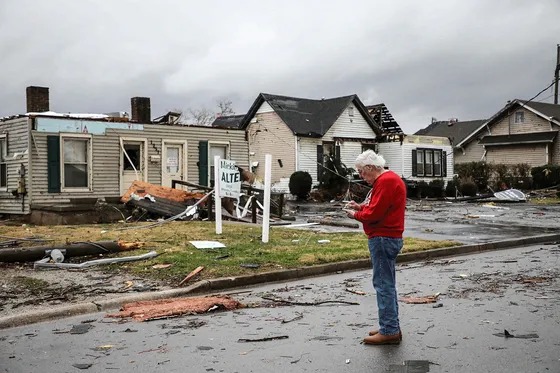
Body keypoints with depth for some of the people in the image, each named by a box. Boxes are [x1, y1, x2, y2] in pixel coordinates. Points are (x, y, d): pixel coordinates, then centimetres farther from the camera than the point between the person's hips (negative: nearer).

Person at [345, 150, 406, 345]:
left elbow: (374, 213, -21)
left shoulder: (386, 181, -16)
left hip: (383, 239, -11)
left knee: (384, 284, -6)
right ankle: (391, 327, 21)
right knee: (387, 284, 14)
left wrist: (356, 215, -5)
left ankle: (389, 331, -2)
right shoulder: (389, 179, 18)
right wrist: (360, 206, 9)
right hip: (388, 238, 11)